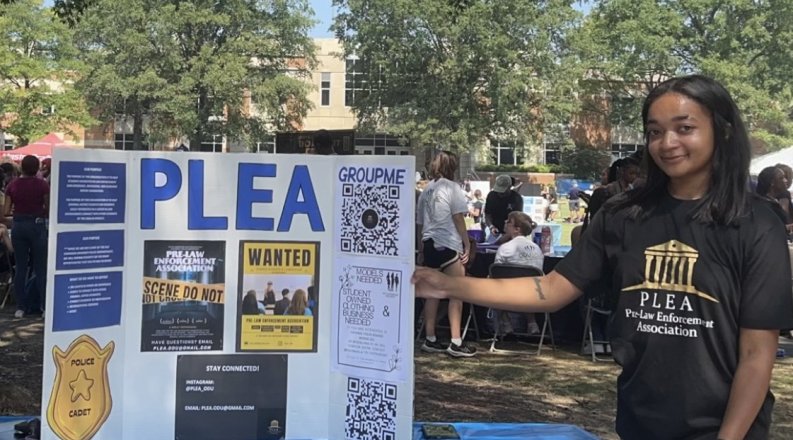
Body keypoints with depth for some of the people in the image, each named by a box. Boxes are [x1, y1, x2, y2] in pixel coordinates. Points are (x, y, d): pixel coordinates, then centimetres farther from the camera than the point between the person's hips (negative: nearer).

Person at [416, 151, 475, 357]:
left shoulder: (426, 190, 12)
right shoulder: (452, 188, -7)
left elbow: (419, 222, 14)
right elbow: (458, 219, -10)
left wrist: (421, 247, 21)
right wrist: (467, 245, -5)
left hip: (429, 245, 7)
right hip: (449, 245, -7)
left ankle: (430, 340, 14)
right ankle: (456, 342, -5)